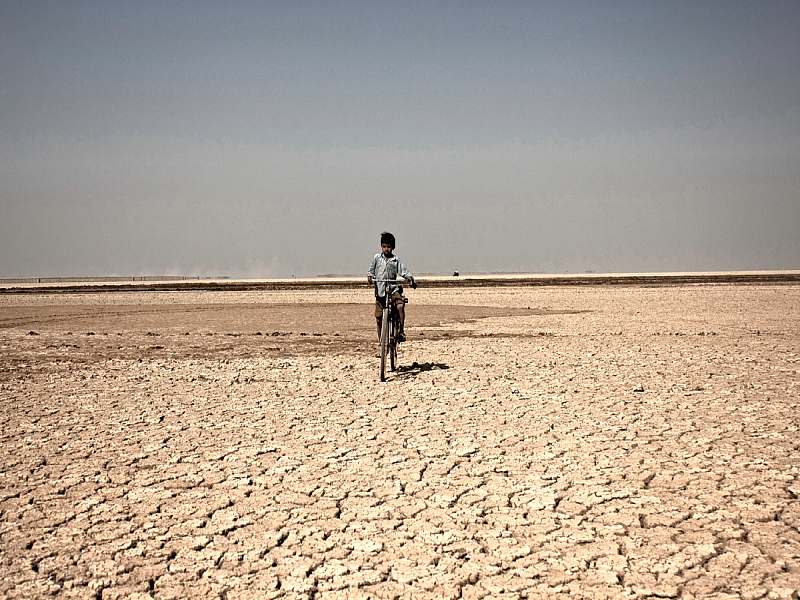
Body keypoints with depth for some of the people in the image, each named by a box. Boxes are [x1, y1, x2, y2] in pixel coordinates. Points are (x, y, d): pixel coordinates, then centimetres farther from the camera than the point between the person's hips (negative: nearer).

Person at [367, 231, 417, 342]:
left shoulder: (396, 260, 5)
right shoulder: (377, 258, 8)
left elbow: (403, 271, -1)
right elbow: (371, 270, 14)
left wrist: (410, 278, -20)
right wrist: (370, 276, -8)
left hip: (393, 288, -1)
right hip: (380, 290, 1)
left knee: (400, 305, -28)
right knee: (379, 317, 2)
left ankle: (401, 331, -20)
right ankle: (380, 339, 16)